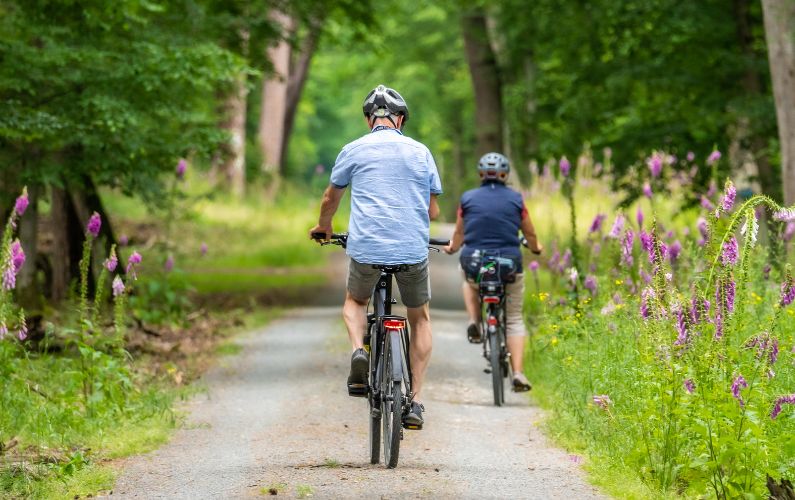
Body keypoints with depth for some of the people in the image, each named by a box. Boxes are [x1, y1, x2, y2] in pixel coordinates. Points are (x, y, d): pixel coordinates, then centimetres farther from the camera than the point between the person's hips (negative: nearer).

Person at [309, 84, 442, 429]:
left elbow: (330, 199, 19)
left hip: (366, 249, -1)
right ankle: (415, 402, 13)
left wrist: (324, 227, 41)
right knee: (420, 318, 22)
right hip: (413, 250, 1)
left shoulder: (354, 151, 6)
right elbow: (433, 211, 14)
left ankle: (359, 351, -3)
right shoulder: (420, 152, 9)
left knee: (355, 302, 29)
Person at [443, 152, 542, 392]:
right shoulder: (515, 199, 1)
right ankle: (517, 372, -3)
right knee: (514, 320, 12)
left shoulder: (468, 199, 2)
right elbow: (530, 234, 12)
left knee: (469, 283, 38)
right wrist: (536, 248, 34)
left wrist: (452, 247, 36)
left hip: (474, 263, 1)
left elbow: (459, 234, 13)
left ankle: (474, 323, 14)